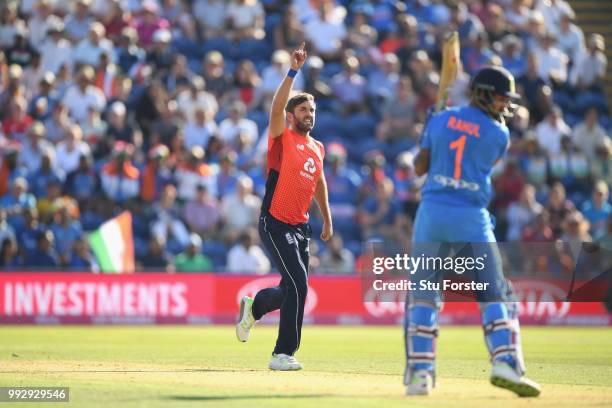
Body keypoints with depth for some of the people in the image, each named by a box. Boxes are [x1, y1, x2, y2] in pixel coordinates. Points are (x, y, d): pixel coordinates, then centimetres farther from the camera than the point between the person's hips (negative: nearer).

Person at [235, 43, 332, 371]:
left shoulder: (317, 148, 14)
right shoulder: (282, 138, -6)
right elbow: (276, 108, -24)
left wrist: (327, 220, 28)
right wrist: (293, 72, -30)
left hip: (300, 227, 7)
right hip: (275, 225, -7)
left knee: (294, 289, 13)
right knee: (298, 285, -15)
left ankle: (253, 306, 43)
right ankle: (283, 354, -7)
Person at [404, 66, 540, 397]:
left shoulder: (440, 120, 7)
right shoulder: (499, 134, 0)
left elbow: (419, 168, 12)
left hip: (432, 214, 2)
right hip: (473, 220, -2)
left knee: (422, 295, 8)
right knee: (496, 293, 5)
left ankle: (419, 372, 0)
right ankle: (505, 363, -11)